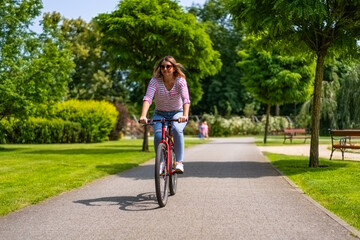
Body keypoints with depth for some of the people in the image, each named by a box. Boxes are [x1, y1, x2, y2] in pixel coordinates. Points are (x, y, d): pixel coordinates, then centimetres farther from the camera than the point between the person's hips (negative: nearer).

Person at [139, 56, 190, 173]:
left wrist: (185, 115, -49)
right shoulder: (155, 81, -15)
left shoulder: (180, 81, -16)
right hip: (160, 114, 1)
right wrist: (143, 116, -45)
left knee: (177, 130, -33)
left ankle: (179, 162, -25)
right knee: (158, 136, -26)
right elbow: (147, 98, -28)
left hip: (177, 113, -1)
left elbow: (186, 99, -30)